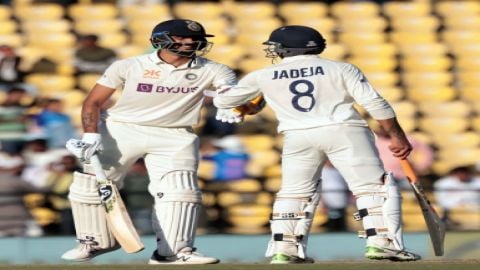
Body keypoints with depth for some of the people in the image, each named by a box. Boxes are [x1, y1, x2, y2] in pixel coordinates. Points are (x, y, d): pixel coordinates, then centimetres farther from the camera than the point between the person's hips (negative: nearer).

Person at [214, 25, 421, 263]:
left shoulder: (263, 76, 11)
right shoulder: (342, 69, 7)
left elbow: (222, 102, 21)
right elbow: (375, 103, -1)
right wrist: (397, 136, 2)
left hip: (297, 137, 2)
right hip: (344, 131, -2)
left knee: (294, 192, 15)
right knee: (374, 186, 1)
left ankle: (284, 250, 7)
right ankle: (381, 242, -12)